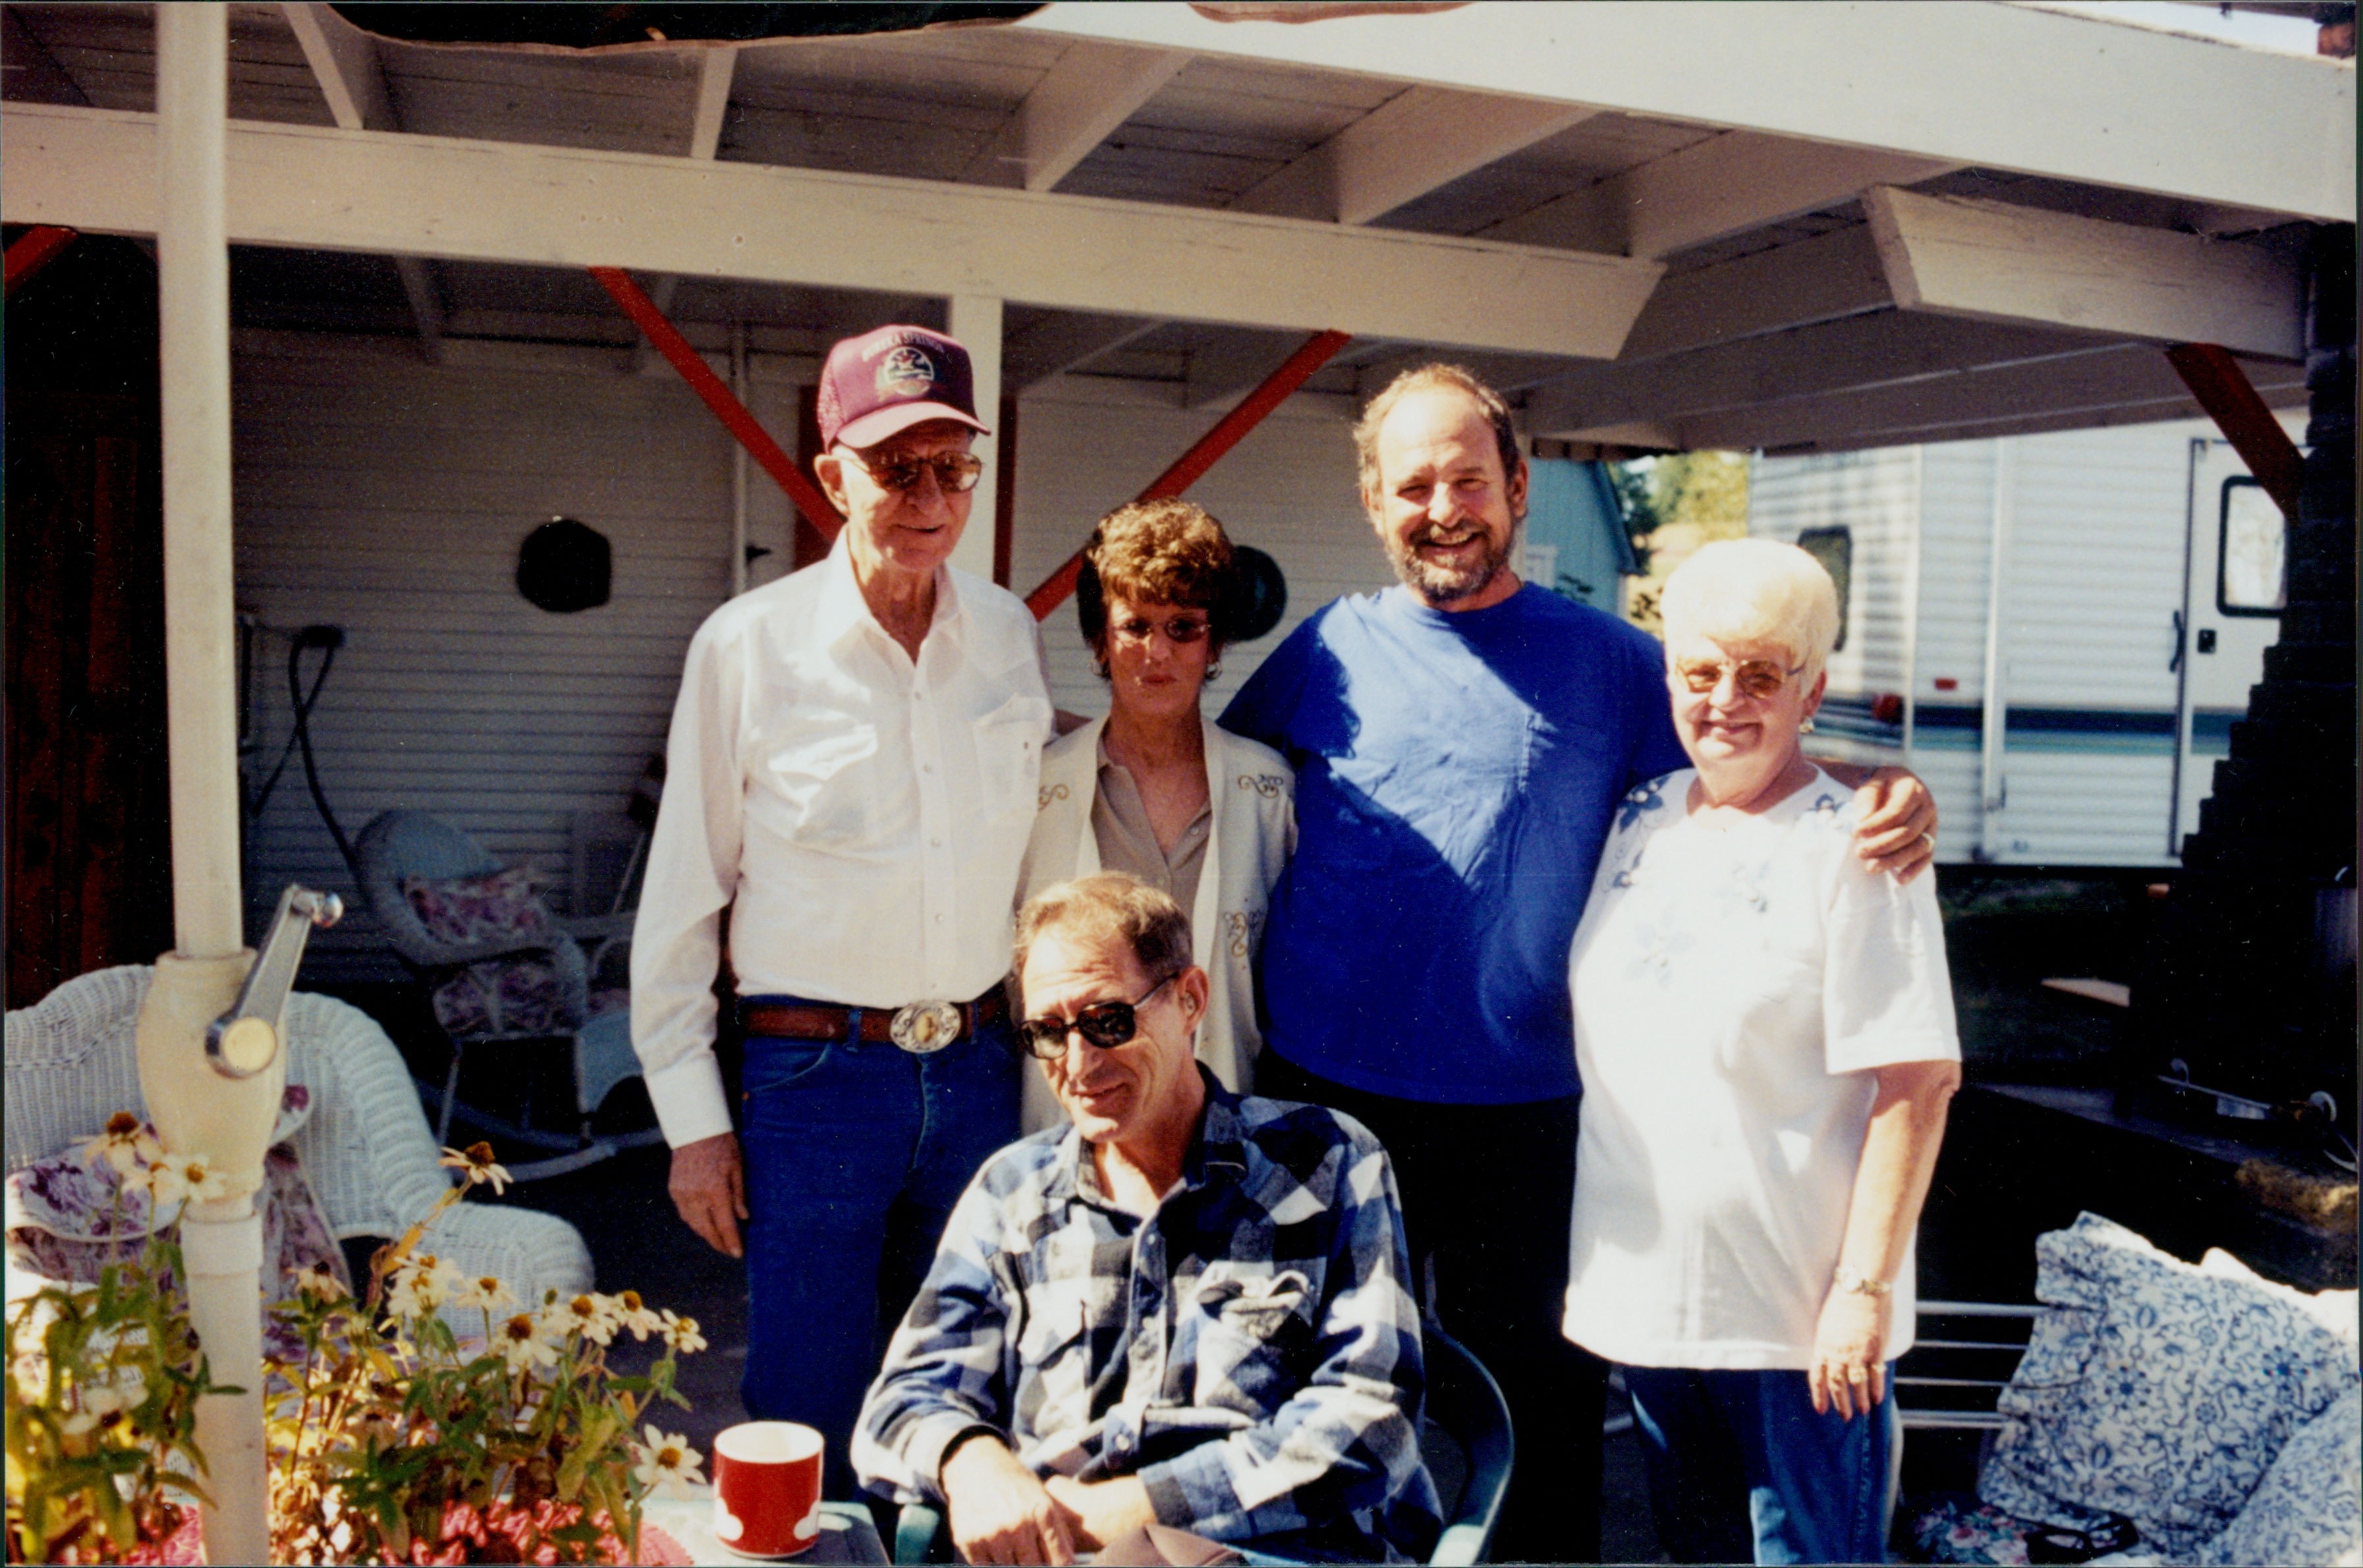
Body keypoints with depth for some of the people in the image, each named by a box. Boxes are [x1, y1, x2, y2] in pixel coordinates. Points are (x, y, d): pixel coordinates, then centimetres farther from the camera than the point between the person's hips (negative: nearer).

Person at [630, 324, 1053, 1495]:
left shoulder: (1010, 635, 3)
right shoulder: (749, 645, -7)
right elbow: (682, 894, -2)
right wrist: (692, 1118, -2)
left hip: (979, 1069, 4)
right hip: (814, 1077, -3)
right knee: (808, 1429, 7)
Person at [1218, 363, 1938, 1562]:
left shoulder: (1609, 660, 3)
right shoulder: (1329, 649, 4)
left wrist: (1888, 791, -11)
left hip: (1524, 1114, -1)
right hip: (1324, 1099, 1)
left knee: (1534, 1408, 11)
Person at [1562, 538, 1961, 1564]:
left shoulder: (1853, 851, -12)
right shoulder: (1636, 822, 6)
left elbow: (1919, 1081, -15)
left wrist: (1864, 1288, -18)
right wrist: (1592, 1267, 14)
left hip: (1800, 1314, -6)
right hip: (1644, 1293, 6)